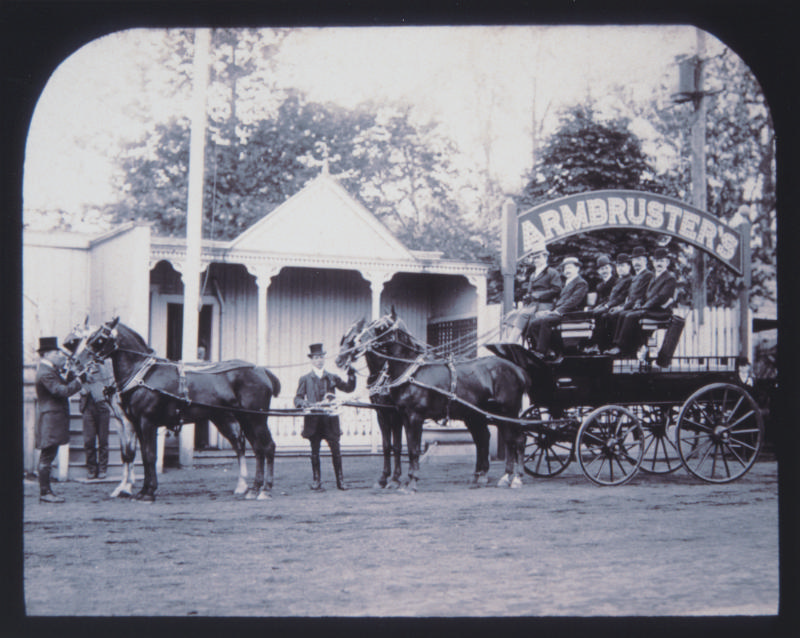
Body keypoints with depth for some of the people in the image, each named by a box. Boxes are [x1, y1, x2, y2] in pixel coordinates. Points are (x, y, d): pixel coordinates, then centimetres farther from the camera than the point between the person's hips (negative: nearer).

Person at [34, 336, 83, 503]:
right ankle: (45, 492, -2)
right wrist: (79, 380, -15)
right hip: (50, 419, -11)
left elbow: (64, 385, 15)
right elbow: (62, 391, -23)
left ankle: (46, 490, 19)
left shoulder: (50, 370, 16)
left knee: (47, 456, 13)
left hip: (53, 419, 11)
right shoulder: (45, 373, -17)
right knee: (47, 456, -6)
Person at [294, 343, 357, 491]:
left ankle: (340, 480, 8)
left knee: (336, 450, -1)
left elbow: (348, 388, 13)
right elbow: (297, 398, 6)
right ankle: (316, 482, 10)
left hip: (330, 419, 1)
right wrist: (302, 403, -16)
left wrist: (351, 377, -4)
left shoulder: (332, 378, 14)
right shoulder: (305, 379, 11)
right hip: (313, 420, -1)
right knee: (315, 451, 3)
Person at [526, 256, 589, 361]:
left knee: (545, 321, -34)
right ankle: (550, 352, -18)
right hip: (558, 313, 9)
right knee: (534, 323, -12)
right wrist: (552, 310, 4)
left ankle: (541, 352, -32)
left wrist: (558, 311, -20)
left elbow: (573, 301, -13)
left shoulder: (581, 283, 1)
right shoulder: (566, 283, 30)